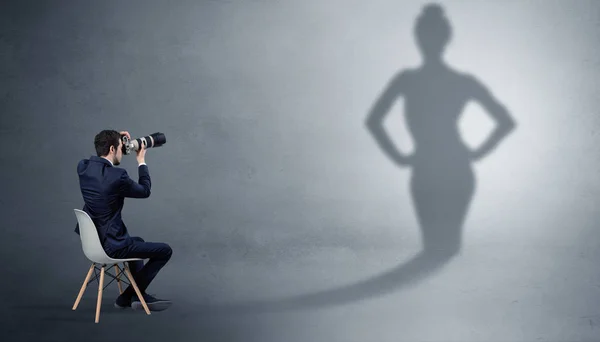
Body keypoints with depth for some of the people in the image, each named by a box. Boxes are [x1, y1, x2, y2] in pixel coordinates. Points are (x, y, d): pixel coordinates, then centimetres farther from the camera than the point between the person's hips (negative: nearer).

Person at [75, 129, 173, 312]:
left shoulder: (83, 167, -2)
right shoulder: (117, 176, -23)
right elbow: (145, 191, -4)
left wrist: (115, 139, 14)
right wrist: (141, 161, 7)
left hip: (93, 239, 9)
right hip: (111, 245, -9)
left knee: (138, 241, 35)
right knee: (165, 250, 5)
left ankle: (139, 296, 32)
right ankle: (127, 296, 12)